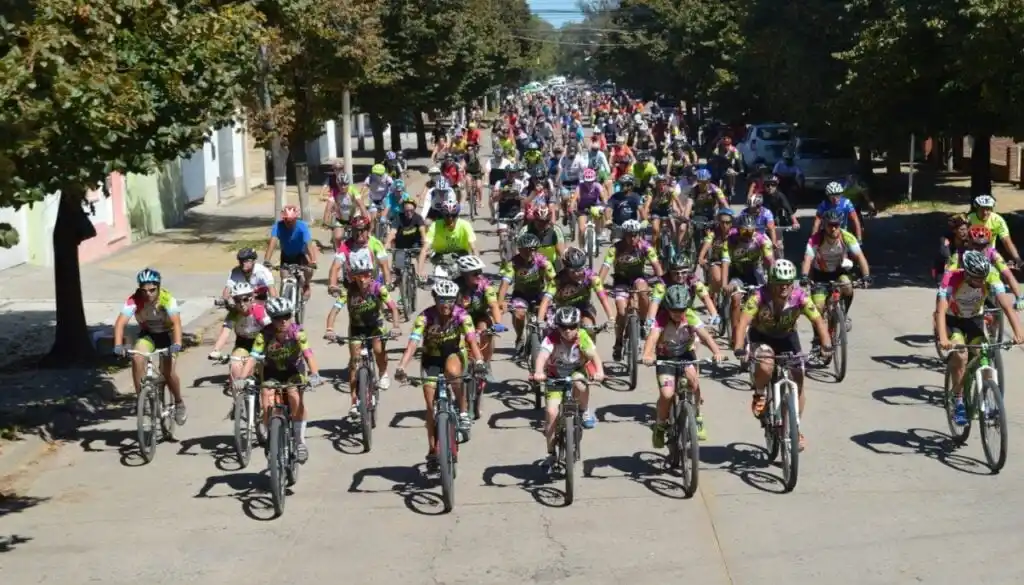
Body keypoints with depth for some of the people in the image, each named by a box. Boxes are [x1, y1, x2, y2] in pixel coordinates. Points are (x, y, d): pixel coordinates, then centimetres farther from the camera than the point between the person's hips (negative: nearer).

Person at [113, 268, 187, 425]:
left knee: (167, 371, -17)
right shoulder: (134, 300, -24)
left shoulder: (167, 299, -28)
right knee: (137, 358, -28)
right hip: (147, 334, 2)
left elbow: (176, 321, -40)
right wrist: (118, 345, -49)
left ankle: (179, 403, 9)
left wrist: (177, 344, -56)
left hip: (167, 334, -2)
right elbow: (120, 322, -32)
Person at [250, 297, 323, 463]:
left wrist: (314, 374, -53)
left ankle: (300, 441, -10)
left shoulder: (297, 332, -27)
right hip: (271, 371, 1)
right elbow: (253, 357, -33)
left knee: (296, 400, -26)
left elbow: (308, 353, -37)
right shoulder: (264, 335, -26)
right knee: (267, 407, -16)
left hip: (293, 370, -1)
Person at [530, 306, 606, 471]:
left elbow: (594, 355, -31)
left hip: (577, 372, 0)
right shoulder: (552, 338, -25)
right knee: (551, 412, -15)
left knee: (580, 384, -36)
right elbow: (542, 355, -41)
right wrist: (538, 373, -61)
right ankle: (551, 454, -1)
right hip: (555, 377, 0)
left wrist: (599, 371, -52)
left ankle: (586, 413, -7)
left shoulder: (582, 336, -20)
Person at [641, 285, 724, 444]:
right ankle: (660, 426, 8)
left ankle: (697, 418, -7)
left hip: (686, 354, 1)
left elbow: (704, 335, -33)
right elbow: (653, 336, -40)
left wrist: (716, 351, -52)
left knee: (692, 377, -29)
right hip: (665, 357, -1)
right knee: (667, 394, -20)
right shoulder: (661, 318, -24)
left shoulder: (691, 316, -20)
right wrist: (647, 355, -61)